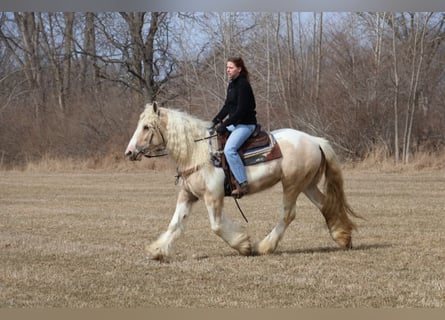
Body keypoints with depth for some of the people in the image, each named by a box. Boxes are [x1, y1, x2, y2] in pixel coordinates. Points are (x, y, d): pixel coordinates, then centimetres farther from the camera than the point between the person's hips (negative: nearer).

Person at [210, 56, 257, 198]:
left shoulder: (243, 85, -16)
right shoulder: (231, 84, 14)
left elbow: (241, 110, -22)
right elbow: (227, 106, 19)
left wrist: (225, 125, -22)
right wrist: (216, 120, 6)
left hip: (246, 124, -11)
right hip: (235, 124, 11)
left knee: (229, 149, -29)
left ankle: (243, 184, -29)